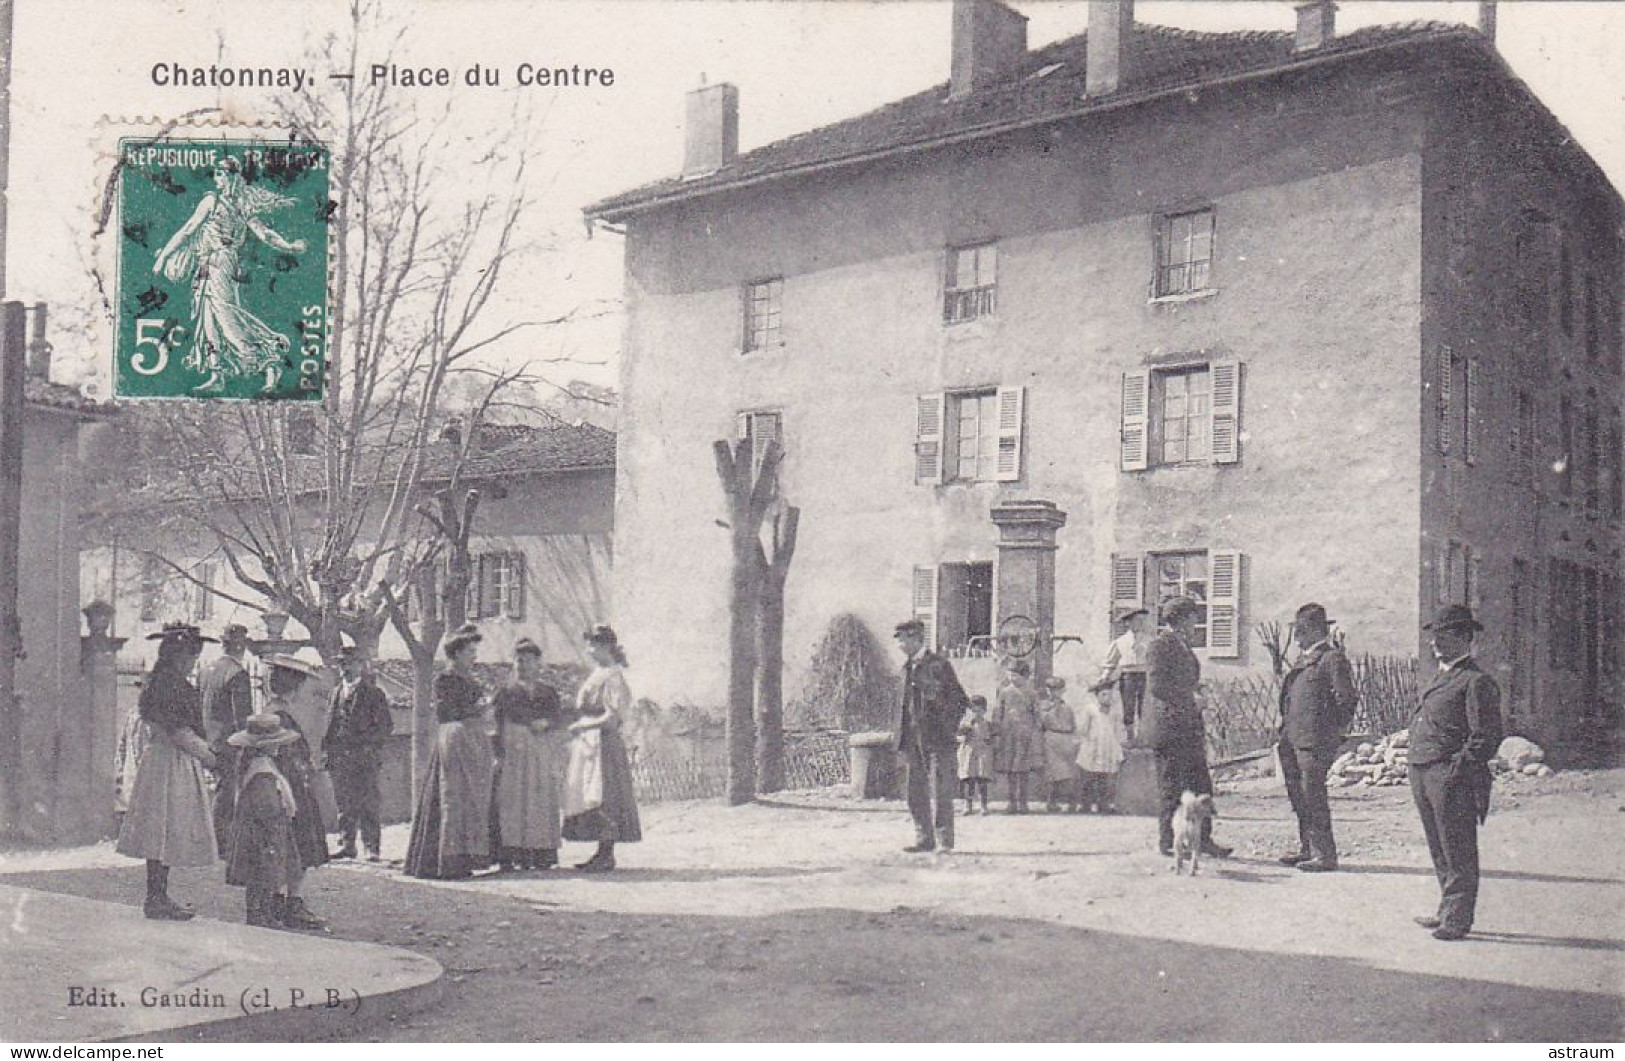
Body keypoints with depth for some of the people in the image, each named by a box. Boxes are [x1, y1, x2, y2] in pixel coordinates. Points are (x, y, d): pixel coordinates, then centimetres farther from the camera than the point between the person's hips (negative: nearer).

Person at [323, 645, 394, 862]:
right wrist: (327, 748, 9)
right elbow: (330, 723, 20)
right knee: (344, 805, 9)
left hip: (364, 758, -5)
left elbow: (387, 726, -2)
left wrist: (366, 742, -11)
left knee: (367, 806, -6)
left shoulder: (372, 693, -1)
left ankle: (372, 849, -1)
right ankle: (346, 846, 17)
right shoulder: (337, 692, 16)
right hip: (338, 759, 6)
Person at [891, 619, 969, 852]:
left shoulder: (938, 665, -7)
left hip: (938, 740, -7)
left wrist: (948, 730, -10)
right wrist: (904, 745, 15)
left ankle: (944, 841, 1)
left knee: (940, 793, -5)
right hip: (915, 740, 7)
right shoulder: (907, 668, 15)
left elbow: (961, 701, -7)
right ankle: (924, 839, 14)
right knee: (916, 793, 7)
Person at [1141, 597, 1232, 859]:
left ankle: (1203, 839, 10)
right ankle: (1167, 842, 2)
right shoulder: (1161, 644, -9)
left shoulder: (1183, 645, 19)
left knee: (1200, 783, 6)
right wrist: (1188, 701, -12)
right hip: (1168, 725, -9)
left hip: (1188, 726, 9)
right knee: (1171, 786, -4)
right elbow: (1157, 686, -17)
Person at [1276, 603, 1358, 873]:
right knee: (1298, 794, 13)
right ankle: (1307, 848, 23)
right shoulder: (1302, 658, 19)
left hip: (1314, 740, -9)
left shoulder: (1333, 658, -8)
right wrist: (1284, 734, 17)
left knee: (1312, 795, -7)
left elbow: (1347, 700, -12)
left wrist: (1330, 735, -13)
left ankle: (1325, 855, 0)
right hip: (1293, 739, 9)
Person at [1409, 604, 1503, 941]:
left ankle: (1457, 921, 2)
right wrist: (1417, 769, 16)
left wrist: (1457, 769, -19)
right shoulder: (1440, 677, 19)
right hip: (1423, 775, 9)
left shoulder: (1477, 682, -9)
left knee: (1458, 853, -2)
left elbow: (1486, 737, -14)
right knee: (1440, 851, 16)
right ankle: (1447, 912, 26)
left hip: (1452, 778, -9)